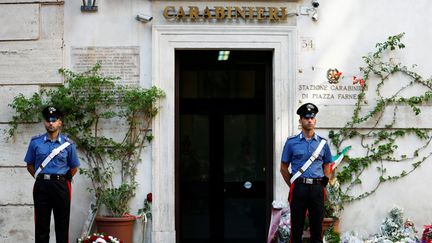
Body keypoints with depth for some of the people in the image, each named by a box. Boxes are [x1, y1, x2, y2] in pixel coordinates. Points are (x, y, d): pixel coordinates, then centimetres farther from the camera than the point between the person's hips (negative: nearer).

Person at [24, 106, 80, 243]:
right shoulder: (35, 142, 4)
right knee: (41, 223, 4)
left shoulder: (68, 144, 3)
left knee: (62, 224, 4)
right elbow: (30, 165, 10)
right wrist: (41, 178, 3)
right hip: (41, 186, 0)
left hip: (61, 186, 0)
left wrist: (62, 180, 6)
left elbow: (74, 168, 11)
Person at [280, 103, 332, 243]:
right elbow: (283, 168, 7)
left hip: (317, 189, 2)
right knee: (297, 227, 3)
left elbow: (327, 167, 15)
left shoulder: (322, 143, 8)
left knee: (317, 226, 6)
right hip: (299, 188, -1)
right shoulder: (291, 142, 3)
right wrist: (293, 186, 4)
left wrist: (322, 185, 6)